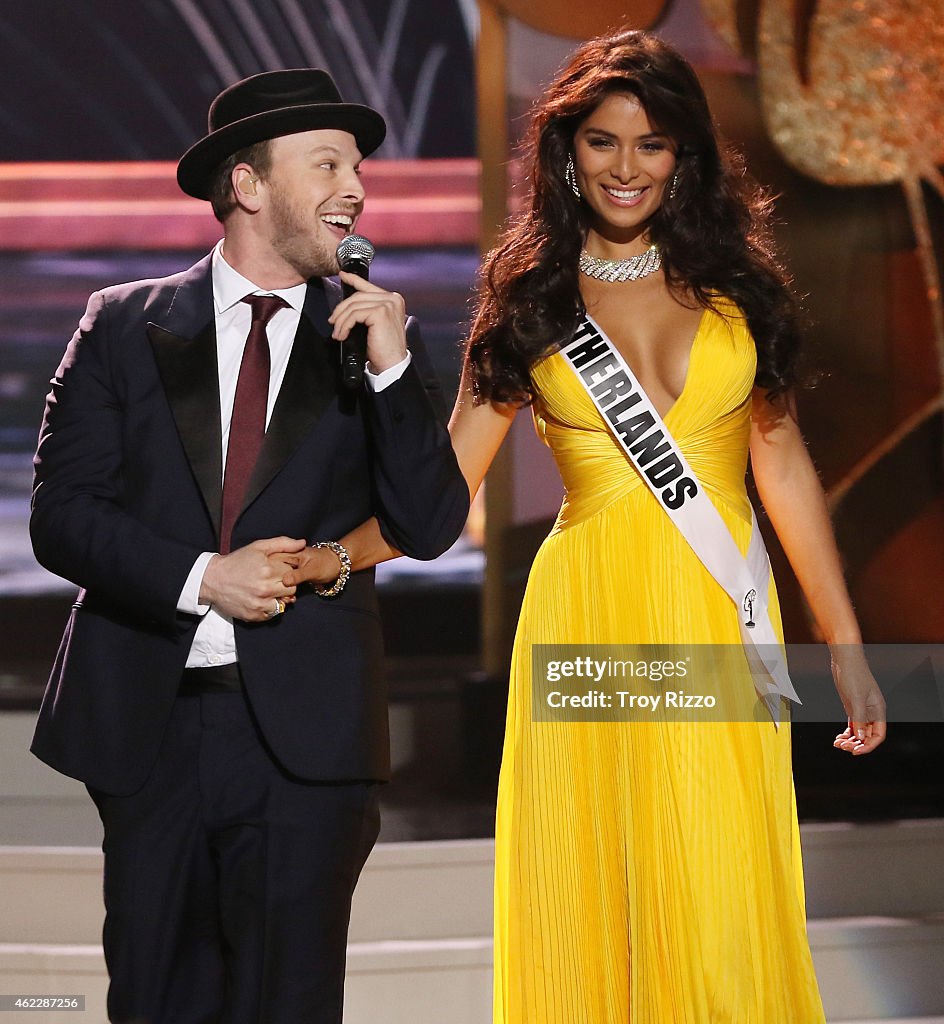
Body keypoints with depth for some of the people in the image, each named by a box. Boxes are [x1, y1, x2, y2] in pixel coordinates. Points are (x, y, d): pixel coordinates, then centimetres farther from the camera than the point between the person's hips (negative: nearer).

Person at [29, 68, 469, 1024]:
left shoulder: (375, 337, 7)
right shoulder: (124, 325, 6)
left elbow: (431, 528, -1)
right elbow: (59, 512, 0)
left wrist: (393, 366, -11)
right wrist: (198, 578, -13)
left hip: (304, 727, 0)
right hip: (146, 722, 1)